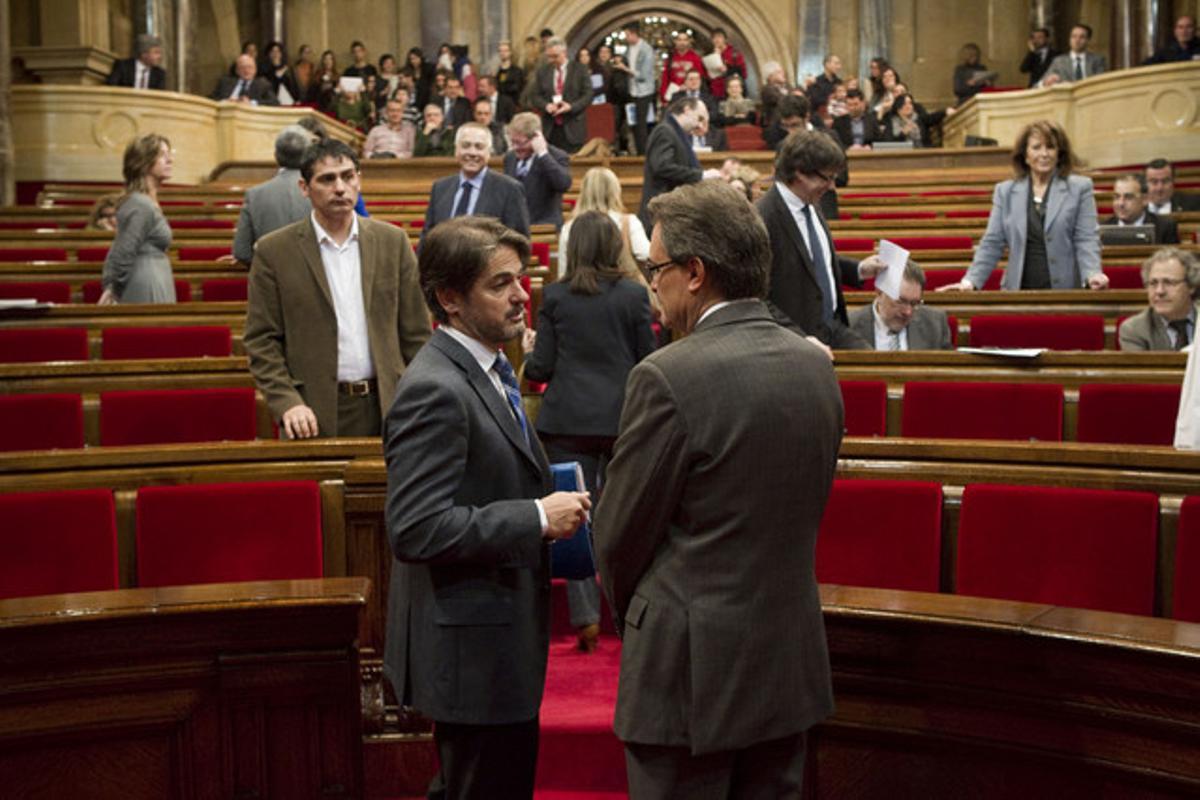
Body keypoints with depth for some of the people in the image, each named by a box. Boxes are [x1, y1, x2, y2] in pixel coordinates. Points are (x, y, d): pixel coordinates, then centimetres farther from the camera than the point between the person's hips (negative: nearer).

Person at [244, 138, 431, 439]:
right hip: (315, 413, -2)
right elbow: (261, 340, -1)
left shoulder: (392, 242, 6)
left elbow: (415, 333, 7)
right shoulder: (274, 251, -1)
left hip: (387, 406, 2)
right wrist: (286, 402, -13)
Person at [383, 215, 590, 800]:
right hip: (473, 648, -10)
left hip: (497, 642, 10)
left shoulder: (485, 372, 12)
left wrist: (548, 503, 7)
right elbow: (417, 531, -28)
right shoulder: (435, 391, -21)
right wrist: (538, 519, -23)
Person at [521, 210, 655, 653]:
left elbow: (541, 368, -2)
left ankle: (586, 618, 2)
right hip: (623, 419, 1)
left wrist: (529, 351, 19)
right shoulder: (634, 293, -3)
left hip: (569, 421, 0)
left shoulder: (555, 296, -3)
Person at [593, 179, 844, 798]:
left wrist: (631, 616, 8)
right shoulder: (815, 364, 3)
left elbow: (620, 533, -11)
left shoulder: (668, 376, -19)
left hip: (692, 666, -7)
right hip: (791, 661, 7)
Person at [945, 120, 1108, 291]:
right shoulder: (1005, 191, 11)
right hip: (1019, 294, 1)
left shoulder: (1080, 188, 6)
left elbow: (1086, 240, -1)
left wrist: (1092, 275, -19)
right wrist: (970, 281, -4)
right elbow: (992, 244, 8)